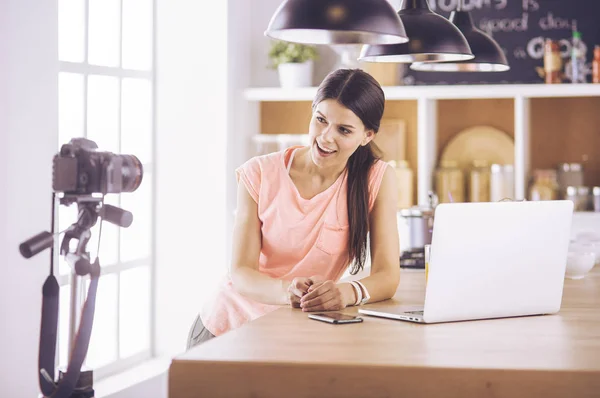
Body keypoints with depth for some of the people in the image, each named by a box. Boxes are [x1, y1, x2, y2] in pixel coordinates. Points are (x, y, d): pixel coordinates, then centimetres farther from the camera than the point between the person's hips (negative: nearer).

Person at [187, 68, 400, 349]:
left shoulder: (378, 179, -7)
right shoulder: (260, 173, -6)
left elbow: (387, 277, -13)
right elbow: (240, 272, -11)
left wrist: (348, 292, -37)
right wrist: (286, 290, -35)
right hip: (227, 326, 1)